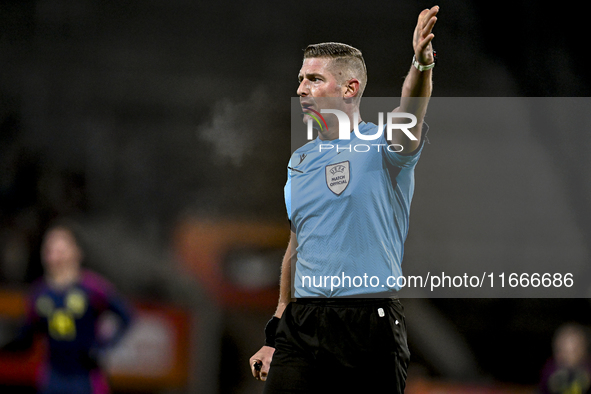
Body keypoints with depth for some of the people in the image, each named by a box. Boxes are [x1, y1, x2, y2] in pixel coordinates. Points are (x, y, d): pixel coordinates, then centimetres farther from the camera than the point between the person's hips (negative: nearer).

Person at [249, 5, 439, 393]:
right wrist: (277, 334, 19)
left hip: (369, 322, -5)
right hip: (302, 323, 5)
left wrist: (422, 63, -47)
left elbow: (410, 115, -26)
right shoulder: (299, 161, 16)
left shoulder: (381, 147, -3)